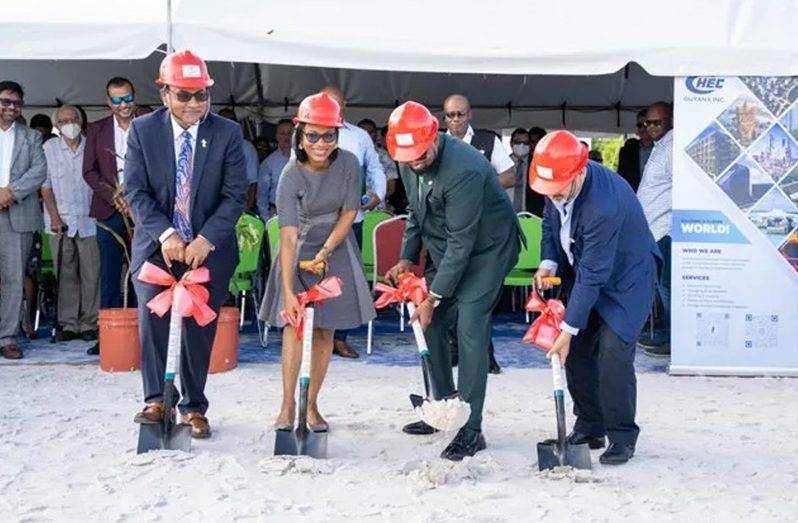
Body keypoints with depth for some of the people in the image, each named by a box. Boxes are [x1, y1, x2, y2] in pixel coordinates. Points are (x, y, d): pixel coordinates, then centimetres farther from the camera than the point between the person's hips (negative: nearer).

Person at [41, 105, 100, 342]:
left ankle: (89, 324, 5)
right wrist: (55, 217, -5)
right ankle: (68, 323, 8)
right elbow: (45, 185, 4)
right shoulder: (49, 148, 6)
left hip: (88, 220, 0)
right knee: (65, 274, 2)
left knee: (91, 274, -1)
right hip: (60, 222, 0)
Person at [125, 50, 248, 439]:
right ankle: (155, 398, -8)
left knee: (200, 326, 2)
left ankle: (193, 407, 17)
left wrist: (205, 240, -17)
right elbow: (136, 191, -5)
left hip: (209, 246, 0)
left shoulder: (228, 133, -2)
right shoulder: (142, 130, 0)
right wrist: (165, 234, -19)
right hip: (157, 243, 0)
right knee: (151, 311, -20)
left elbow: (235, 195, -6)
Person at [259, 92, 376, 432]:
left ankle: (311, 405, 12)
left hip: (336, 249, 3)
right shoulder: (291, 176, -25)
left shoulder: (348, 163, -17)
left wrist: (326, 252, -15)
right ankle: (287, 406, -5)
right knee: (294, 323, -10)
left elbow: (349, 213, -7)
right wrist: (288, 291, -38)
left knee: (325, 329, 4)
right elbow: (288, 237, -31)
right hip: (301, 249, -2)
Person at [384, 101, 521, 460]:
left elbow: (461, 242, -30)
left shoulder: (464, 170, -33)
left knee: (469, 327, -16)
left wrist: (433, 297, -27)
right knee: (430, 323, 7)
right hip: (443, 248, 8)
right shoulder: (408, 162, -7)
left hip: (486, 248, -8)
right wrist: (407, 258, 0)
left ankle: (471, 428, -11)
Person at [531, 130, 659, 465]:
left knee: (612, 352, -17)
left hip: (625, 276, -8)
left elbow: (593, 275, -33)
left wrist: (569, 328, -29)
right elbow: (550, 222, 7)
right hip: (586, 270, 8)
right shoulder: (558, 183, -13)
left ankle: (622, 437, -1)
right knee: (576, 350, 5)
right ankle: (589, 426, 20)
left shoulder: (604, 205, -37)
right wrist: (548, 263, -11)